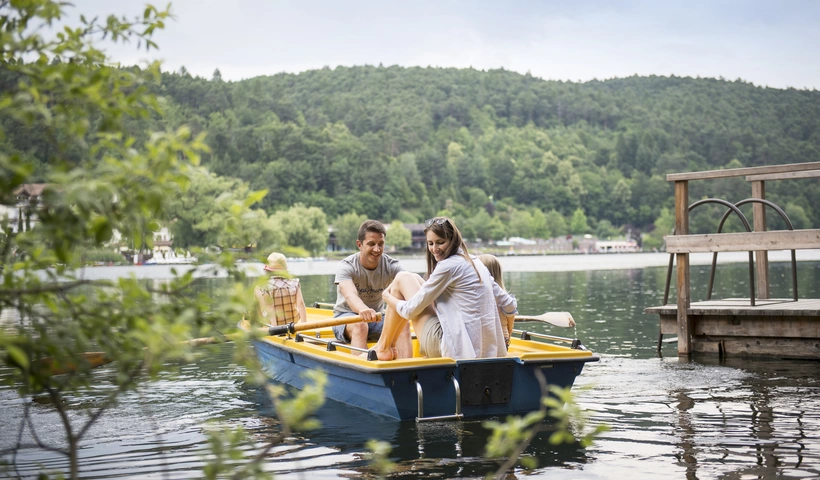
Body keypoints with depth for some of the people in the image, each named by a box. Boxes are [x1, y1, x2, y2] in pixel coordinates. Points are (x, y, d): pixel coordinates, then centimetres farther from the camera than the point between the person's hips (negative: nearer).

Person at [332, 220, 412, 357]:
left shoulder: (392, 266, -9)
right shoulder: (347, 266, -18)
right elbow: (350, 294, -38)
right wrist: (363, 310, -62)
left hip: (376, 316, 3)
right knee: (360, 326, -36)